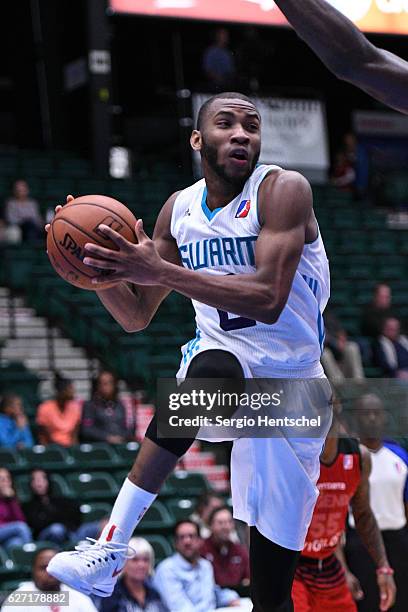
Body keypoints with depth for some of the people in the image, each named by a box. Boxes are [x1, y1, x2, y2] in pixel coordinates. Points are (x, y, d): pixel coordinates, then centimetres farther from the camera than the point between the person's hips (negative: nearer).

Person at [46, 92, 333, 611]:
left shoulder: (283, 190, -14)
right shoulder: (179, 210, 3)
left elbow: (269, 299, -27)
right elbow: (135, 316, 10)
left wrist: (161, 271, -34)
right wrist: (97, 266, -11)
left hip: (290, 381, -2)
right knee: (208, 370, -38)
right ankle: (109, 549, -41)